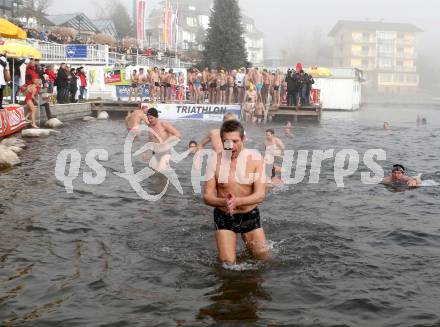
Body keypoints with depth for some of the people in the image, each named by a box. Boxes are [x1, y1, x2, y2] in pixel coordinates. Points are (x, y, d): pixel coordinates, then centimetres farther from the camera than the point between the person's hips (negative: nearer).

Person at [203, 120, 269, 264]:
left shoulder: (255, 160, -12)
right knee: (228, 263, -4)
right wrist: (224, 202, -32)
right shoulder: (215, 161, -12)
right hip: (224, 217, -1)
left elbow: (260, 195, -15)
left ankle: (249, 244, 38)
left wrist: (237, 201, -32)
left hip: (250, 216, 1)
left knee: (264, 258, 7)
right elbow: (207, 196, -10)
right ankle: (225, 249, 29)